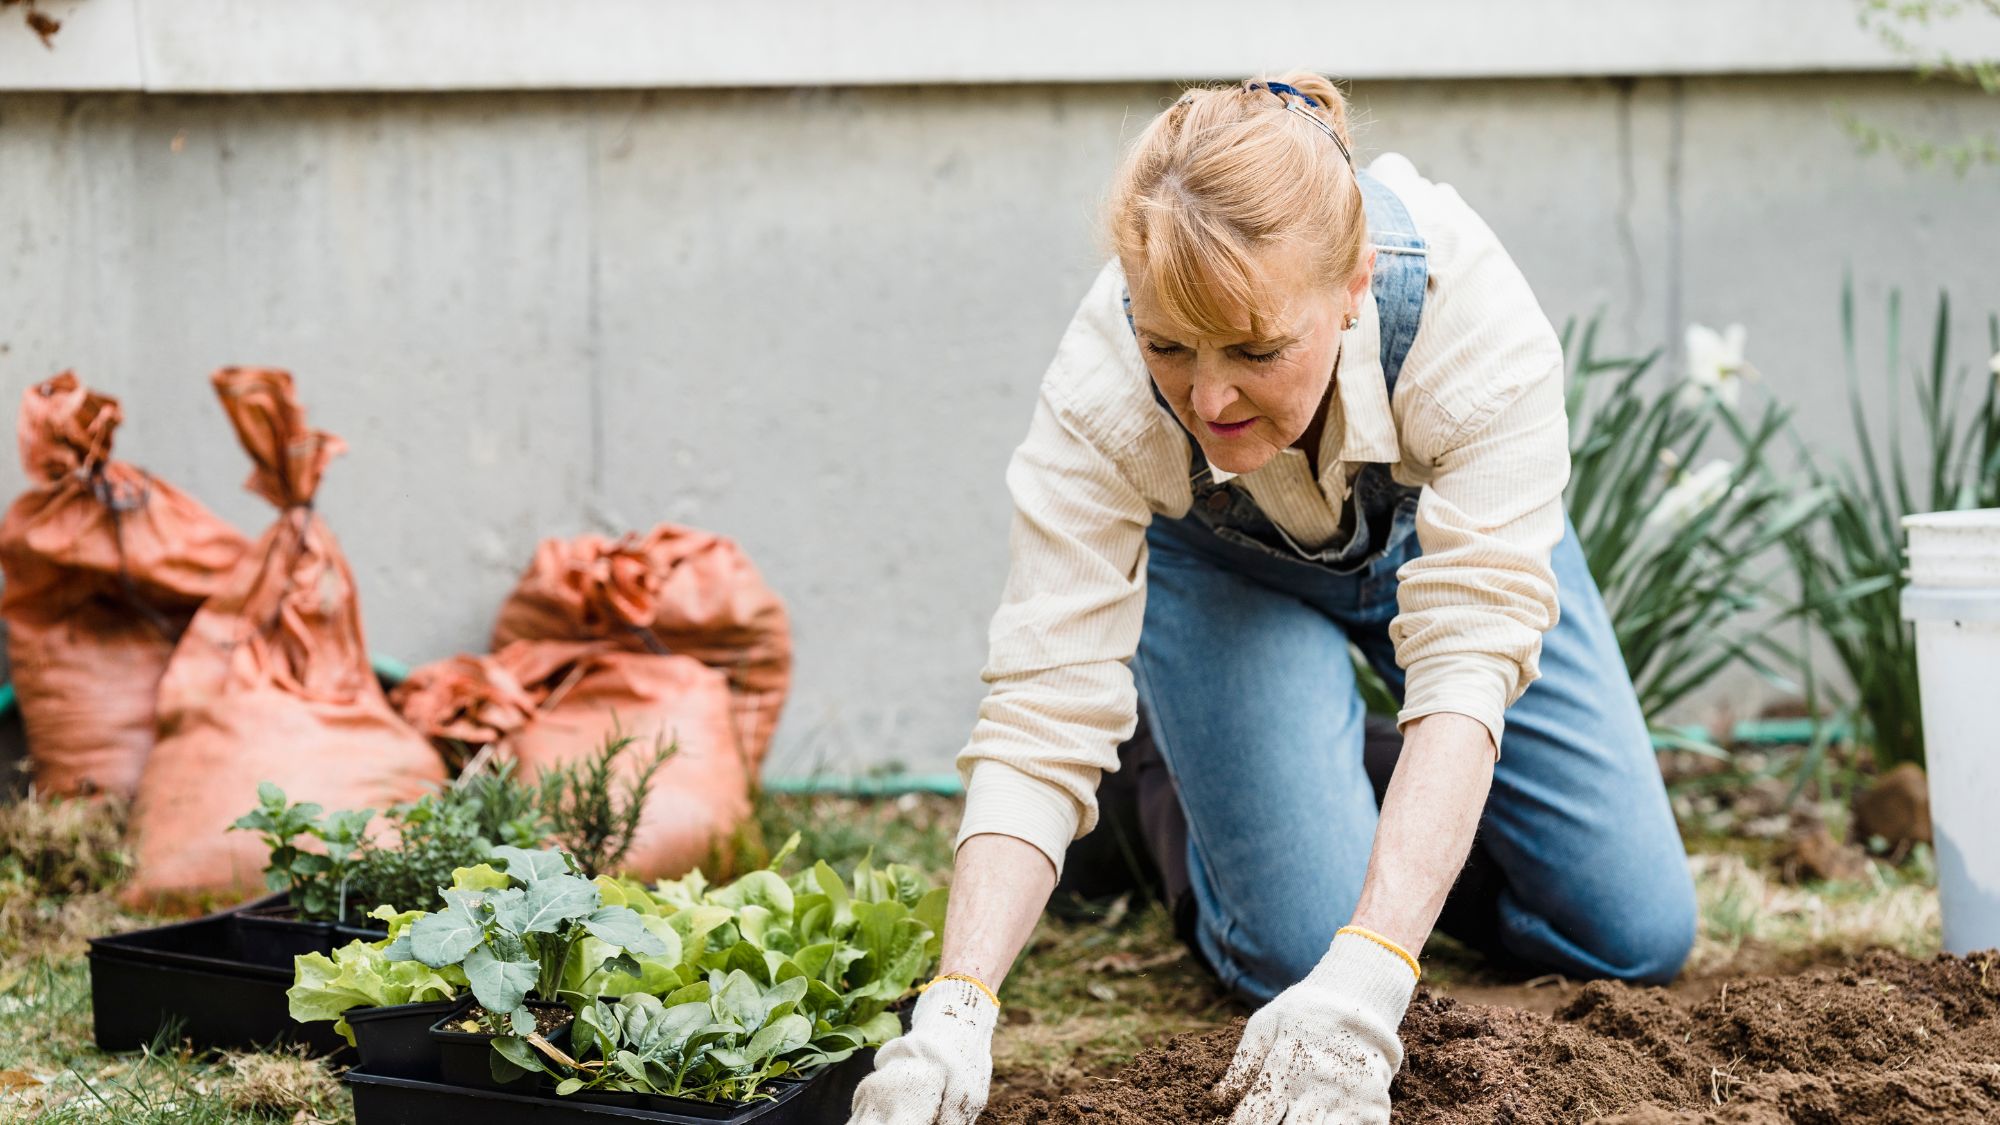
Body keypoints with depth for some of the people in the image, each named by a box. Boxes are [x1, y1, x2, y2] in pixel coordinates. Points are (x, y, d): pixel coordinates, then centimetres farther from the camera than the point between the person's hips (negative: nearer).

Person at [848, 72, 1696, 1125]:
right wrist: (954, 1012, -53)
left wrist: (1368, 980, -57)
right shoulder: (1100, 393, -39)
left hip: (1438, 524, 1)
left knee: (1637, 936, -2)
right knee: (1302, 948, -18)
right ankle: (1188, 796, 14)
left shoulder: (1473, 317, -41)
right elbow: (1042, 716, -39)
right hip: (1219, 568, -1)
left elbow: (1469, 655, -46)